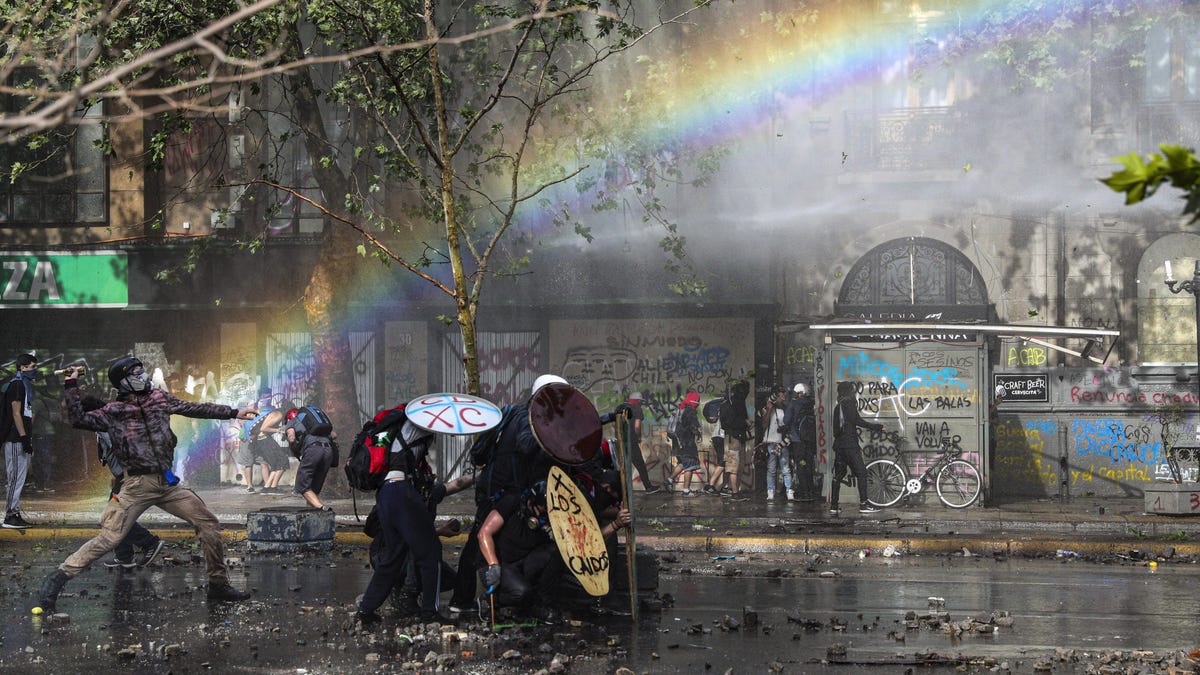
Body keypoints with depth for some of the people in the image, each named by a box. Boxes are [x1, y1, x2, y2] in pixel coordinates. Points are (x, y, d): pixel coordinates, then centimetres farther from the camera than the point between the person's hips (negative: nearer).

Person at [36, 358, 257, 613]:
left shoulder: (158, 398, 11)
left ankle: (218, 584, 14)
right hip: (138, 485, -5)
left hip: (168, 483, 5)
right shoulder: (113, 412, -1)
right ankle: (59, 577, -3)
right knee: (109, 538, -13)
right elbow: (79, 419, -10)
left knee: (209, 523, 2)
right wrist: (72, 386, -14)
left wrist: (235, 413, 16)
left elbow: (195, 409, 16)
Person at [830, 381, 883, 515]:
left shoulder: (838, 407, 18)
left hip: (839, 445, 8)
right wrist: (877, 427, -9)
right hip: (850, 445, -8)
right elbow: (858, 421, -15)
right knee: (861, 472, -5)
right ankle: (863, 504, -10)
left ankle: (833, 505, 7)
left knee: (838, 475, 9)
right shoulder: (849, 404, -7)